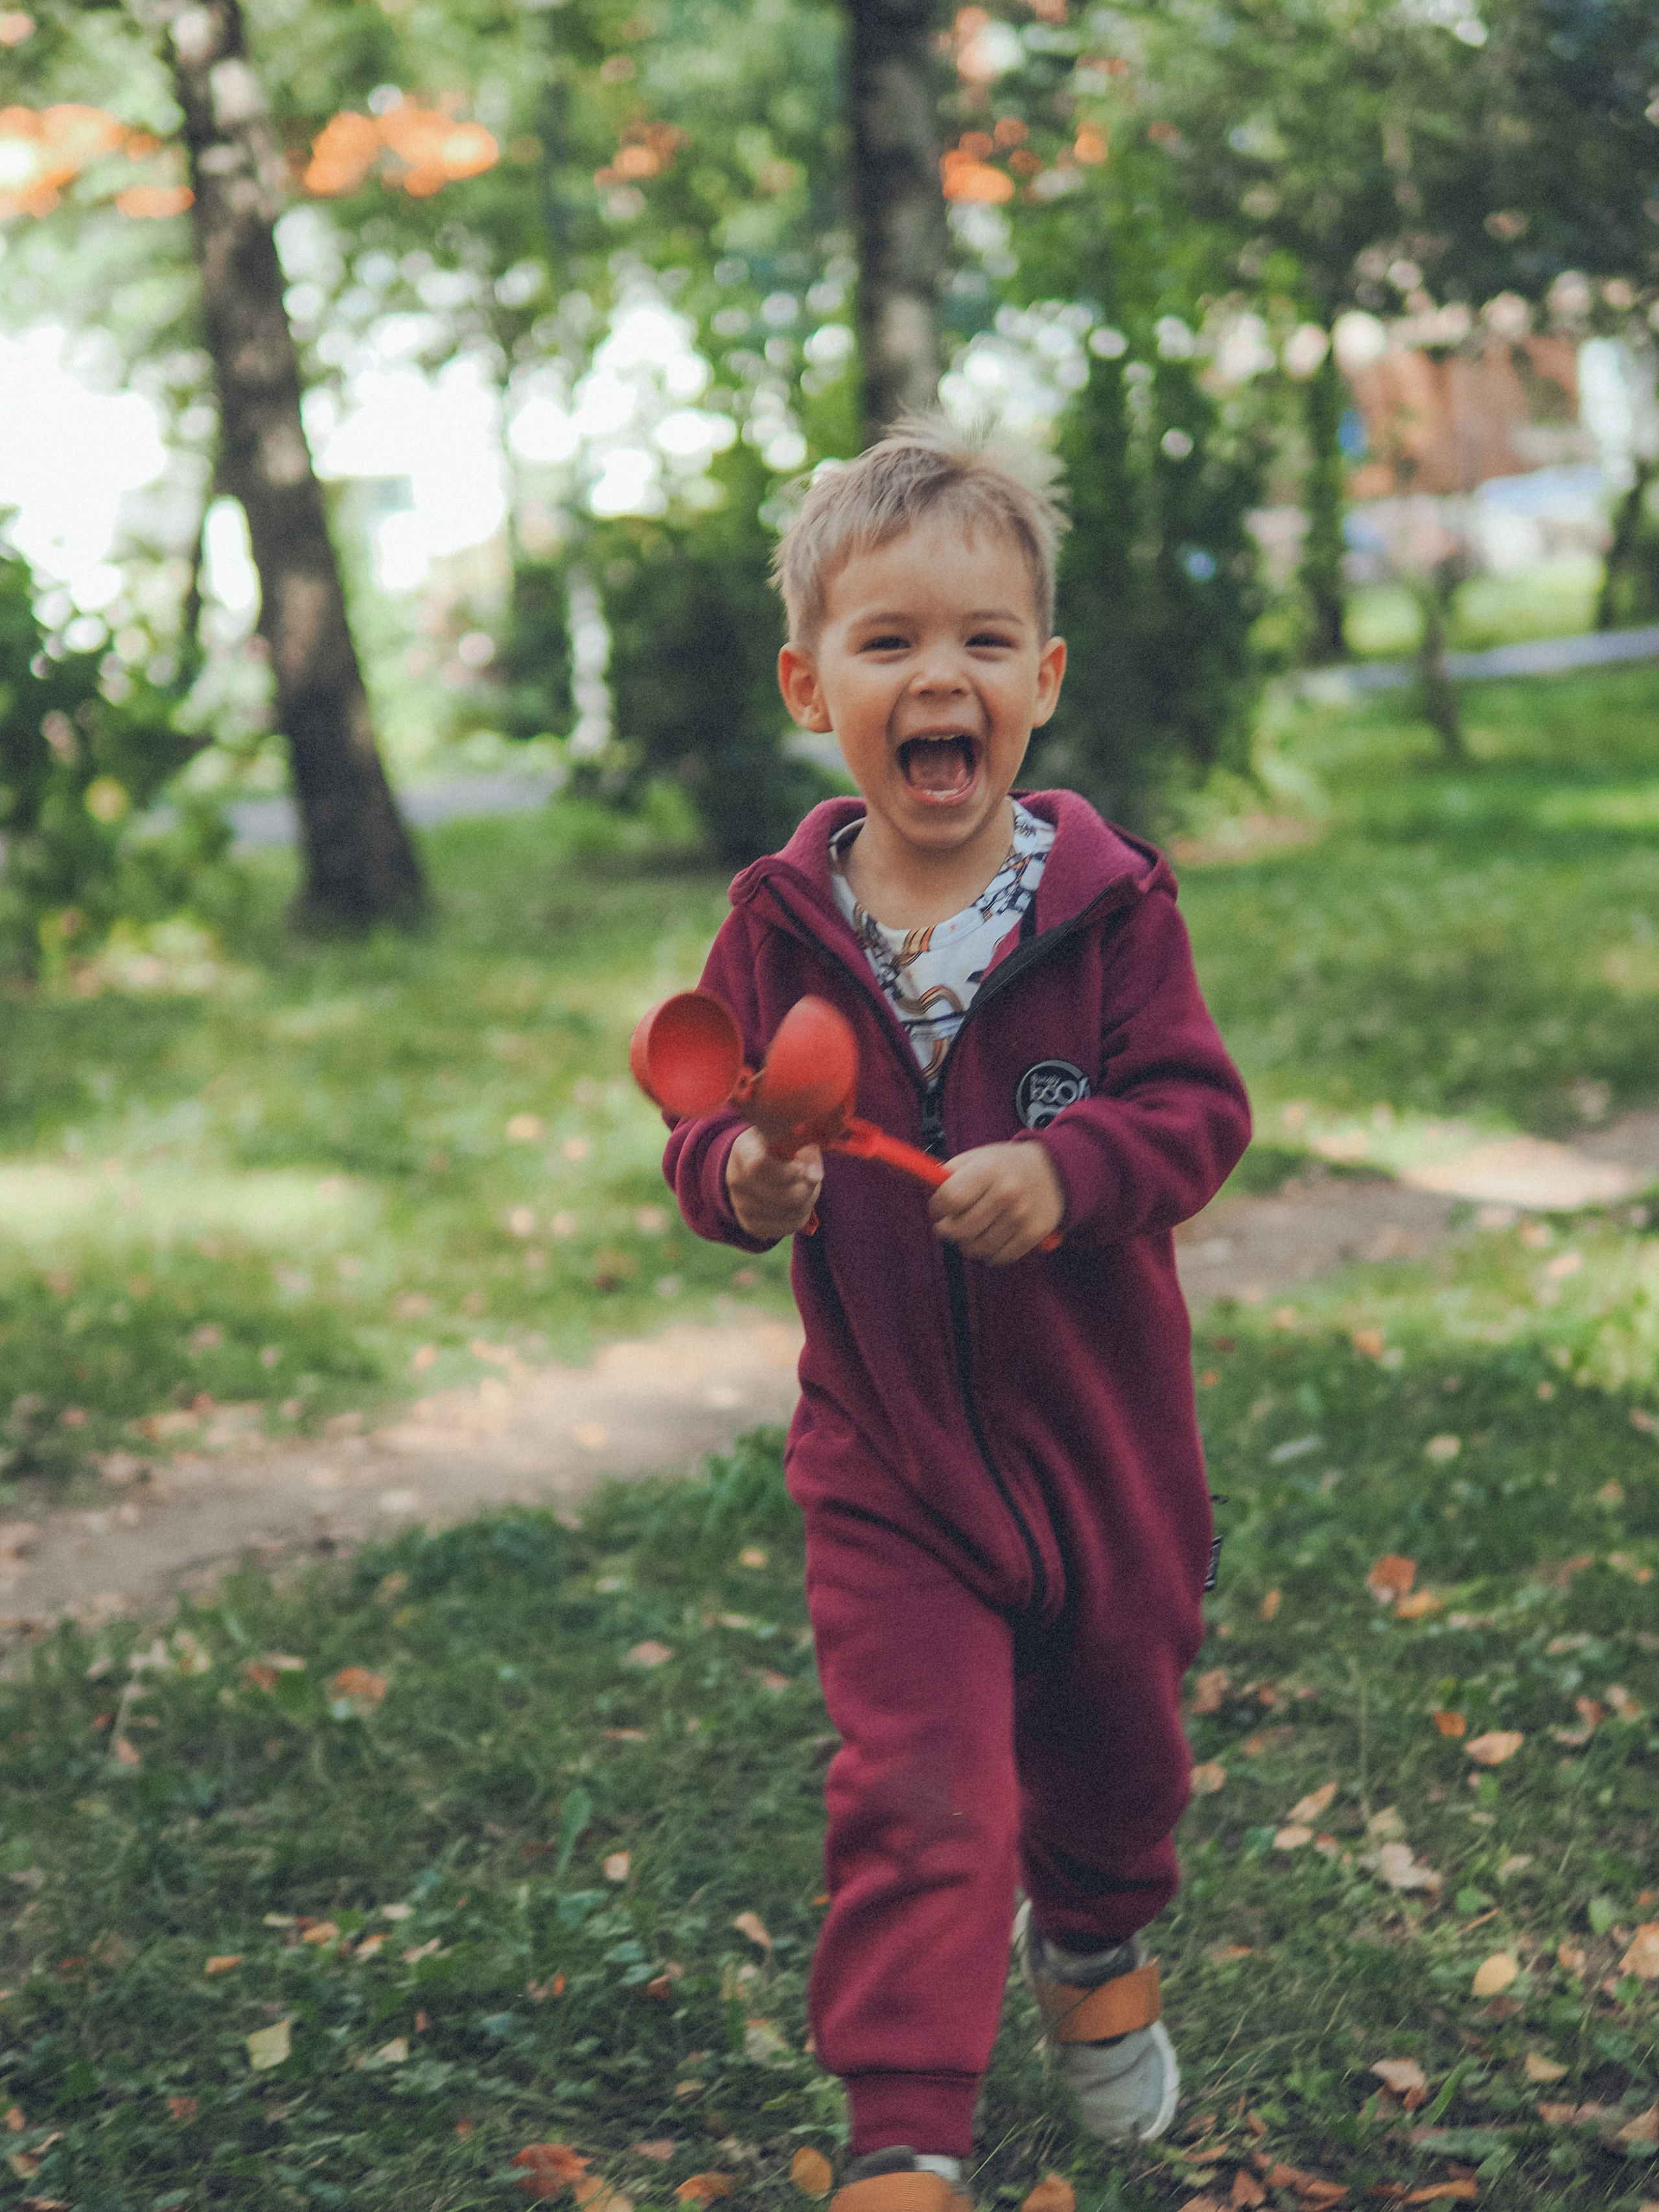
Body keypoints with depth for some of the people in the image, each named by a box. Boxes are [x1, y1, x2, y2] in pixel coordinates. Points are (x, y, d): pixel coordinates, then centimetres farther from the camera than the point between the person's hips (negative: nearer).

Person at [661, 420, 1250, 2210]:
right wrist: (741, 1176, -21)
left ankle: (1096, 1944, 54)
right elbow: (711, 1134, 2)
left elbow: (1198, 1107, -11)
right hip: (886, 1442, -1)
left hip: (1102, 1420, 1)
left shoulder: (1109, 902, -10)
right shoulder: (778, 928, -6)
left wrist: (1068, 1171, -29)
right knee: (915, 1787, -5)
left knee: (1116, 1713, 22)